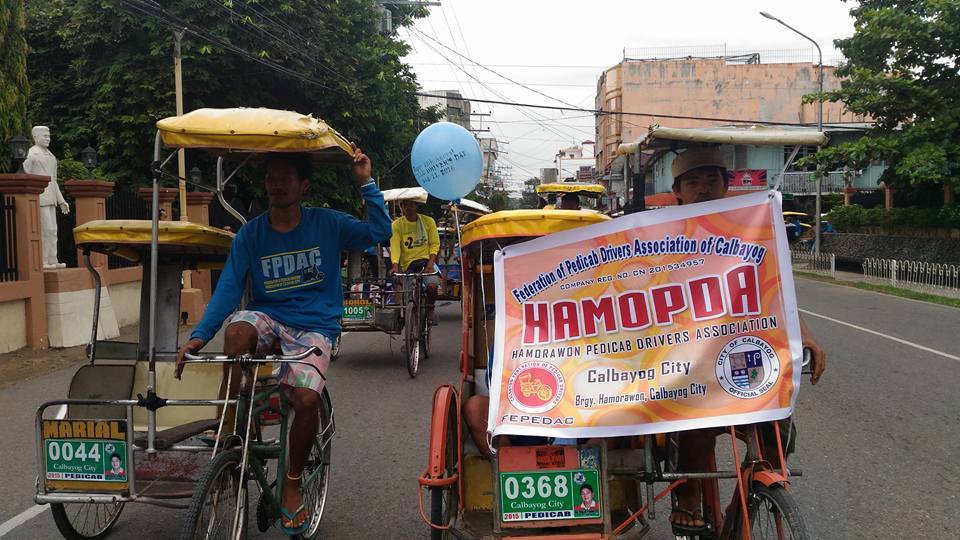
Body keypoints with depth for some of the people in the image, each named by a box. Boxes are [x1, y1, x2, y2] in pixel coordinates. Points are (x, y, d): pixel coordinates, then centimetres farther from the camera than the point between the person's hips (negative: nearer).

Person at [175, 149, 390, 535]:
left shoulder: (327, 224, 0)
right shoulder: (250, 233, 1)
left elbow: (379, 232, -6)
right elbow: (229, 286, -5)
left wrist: (366, 184, -13)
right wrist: (199, 336, -16)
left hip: (314, 327, -1)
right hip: (268, 318, 1)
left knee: (306, 399, -25)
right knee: (237, 329, -35)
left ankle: (292, 484, 1)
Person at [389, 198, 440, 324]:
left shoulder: (428, 221, 2)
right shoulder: (396, 224, 0)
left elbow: (435, 244, 2)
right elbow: (395, 246, -10)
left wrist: (430, 263, -13)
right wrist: (395, 265, -27)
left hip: (427, 260, -1)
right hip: (408, 264, 1)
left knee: (432, 286, -26)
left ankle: (430, 309, 4)